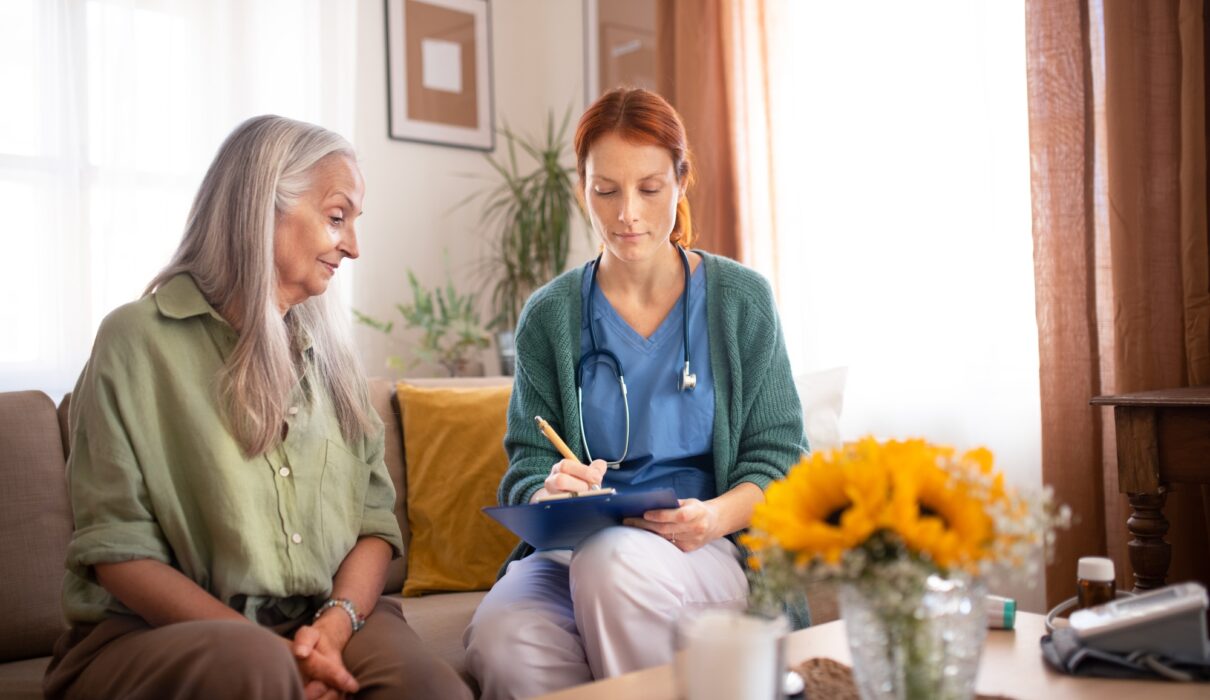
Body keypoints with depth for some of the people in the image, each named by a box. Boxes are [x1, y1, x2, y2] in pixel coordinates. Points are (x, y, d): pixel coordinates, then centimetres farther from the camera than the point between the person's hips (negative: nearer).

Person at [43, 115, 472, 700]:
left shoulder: (326, 348, 13)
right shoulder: (138, 339, -2)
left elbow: (376, 520, 8)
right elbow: (117, 548, -7)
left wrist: (338, 622, -13)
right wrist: (265, 650, -18)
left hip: (318, 628, 4)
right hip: (153, 634, -3)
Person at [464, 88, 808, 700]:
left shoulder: (742, 300, 5)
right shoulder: (549, 316, 8)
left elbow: (777, 454, 5)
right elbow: (526, 467, 7)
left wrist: (715, 516, -16)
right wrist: (548, 495, -19)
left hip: (711, 556, 0)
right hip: (572, 552, 1)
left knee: (614, 558, -36)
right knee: (500, 641, -32)